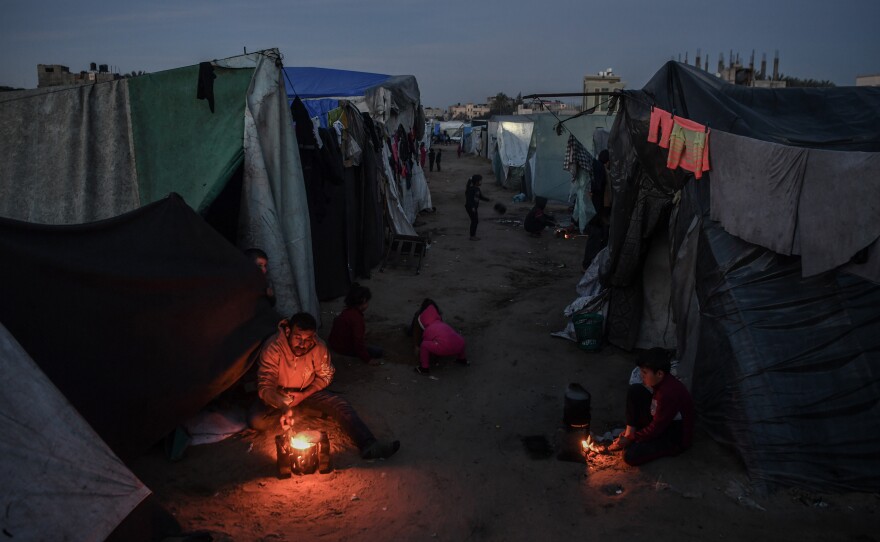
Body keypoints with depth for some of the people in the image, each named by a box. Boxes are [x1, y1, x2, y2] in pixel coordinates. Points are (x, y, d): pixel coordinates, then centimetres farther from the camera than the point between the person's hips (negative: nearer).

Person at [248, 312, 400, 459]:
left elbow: (325, 376, -4)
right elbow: (265, 386, -35)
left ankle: (368, 445, -28)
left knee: (342, 406, -20)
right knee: (256, 421, -28)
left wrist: (304, 395, -18)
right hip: (278, 395, -1)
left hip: (308, 391, 2)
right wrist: (284, 407, -53)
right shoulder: (272, 348, -31)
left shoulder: (319, 347, -21)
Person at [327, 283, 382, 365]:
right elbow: (358, 340, -26)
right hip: (344, 348, -10)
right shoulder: (356, 317, -27)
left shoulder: (346, 311, 3)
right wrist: (367, 359, -19)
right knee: (378, 352, -8)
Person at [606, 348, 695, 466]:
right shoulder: (660, 381, -6)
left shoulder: (669, 393, -33)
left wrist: (630, 440, -15)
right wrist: (630, 431, 7)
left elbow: (656, 429, -25)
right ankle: (630, 433, 1)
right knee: (634, 391, -5)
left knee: (630, 455, -26)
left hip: (676, 438, -9)